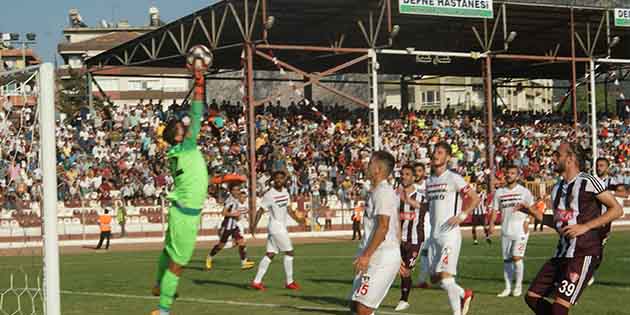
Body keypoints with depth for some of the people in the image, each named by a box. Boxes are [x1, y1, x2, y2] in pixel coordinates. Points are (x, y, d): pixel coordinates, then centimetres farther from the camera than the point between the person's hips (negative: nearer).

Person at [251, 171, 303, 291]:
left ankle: (257, 281, 5)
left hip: (282, 227, 8)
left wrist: (297, 219, 1)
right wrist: (254, 225, -18)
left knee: (270, 254, 5)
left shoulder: (285, 192, 11)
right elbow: (261, 210, -11)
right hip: (276, 226, -8)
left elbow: (288, 209, 15)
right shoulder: (269, 194, -12)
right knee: (289, 252, -4)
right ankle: (289, 282, 5)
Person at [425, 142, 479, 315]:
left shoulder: (454, 179, -7)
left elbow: (475, 198, -7)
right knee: (435, 278, 11)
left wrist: (462, 215, -16)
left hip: (450, 234, -8)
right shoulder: (429, 181, 14)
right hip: (434, 235, 8)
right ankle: (464, 294, 32)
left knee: (446, 276, -13)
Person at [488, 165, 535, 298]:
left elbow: (532, 208, -1)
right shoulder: (499, 192, 10)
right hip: (506, 231, 4)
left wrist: (527, 221, -16)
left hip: (520, 230, -4)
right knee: (507, 259, 6)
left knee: (517, 257, -11)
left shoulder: (524, 191, 0)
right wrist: (492, 223, -4)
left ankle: (518, 287, 2)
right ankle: (508, 288, 13)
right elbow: (495, 210, 10)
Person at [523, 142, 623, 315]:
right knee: (532, 297, 7)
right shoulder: (557, 189, 16)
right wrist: (537, 215, 14)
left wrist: (585, 226, -16)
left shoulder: (587, 182, -9)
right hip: (562, 253, 9)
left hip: (584, 253, -9)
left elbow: (617, 210, -10)